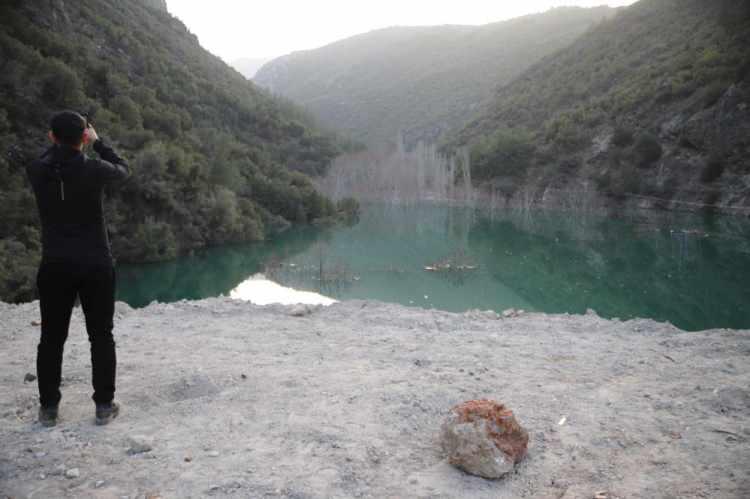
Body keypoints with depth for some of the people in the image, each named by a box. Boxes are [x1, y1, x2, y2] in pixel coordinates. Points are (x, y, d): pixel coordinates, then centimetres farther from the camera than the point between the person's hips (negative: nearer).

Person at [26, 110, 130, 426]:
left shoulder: (36, 172, -6)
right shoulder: (94, 170, -14)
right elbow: (123, 170, 9)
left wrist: (60, 142, 19)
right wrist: (97, 142, 16)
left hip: (54, 266, 2)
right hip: (95, 265, -2)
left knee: (51, 338, 12)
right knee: (101, 336, 9)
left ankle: (48, 407, 19)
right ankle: (104, 405, 13)